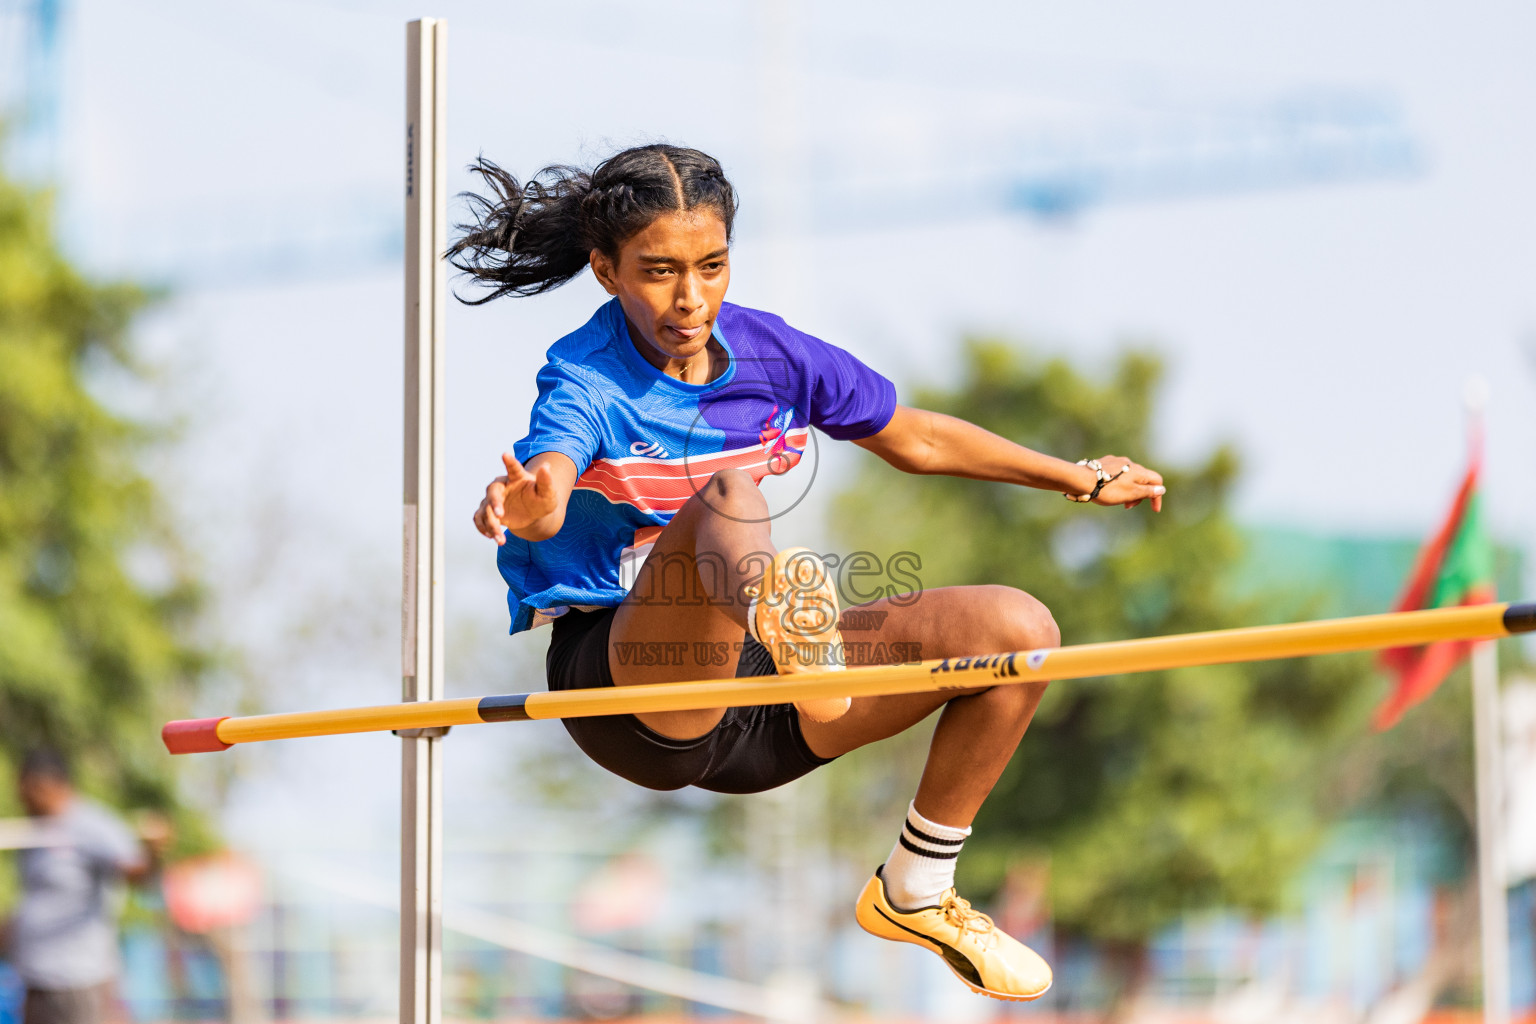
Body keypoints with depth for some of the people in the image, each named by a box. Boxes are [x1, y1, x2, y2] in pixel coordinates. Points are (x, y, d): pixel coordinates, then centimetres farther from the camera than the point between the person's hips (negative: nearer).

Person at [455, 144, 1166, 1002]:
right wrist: (523, 502, -61)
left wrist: (1080, 480, 27)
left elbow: (913, 438, 21)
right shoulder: (587, 380, -12)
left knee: (1017, 627, -6)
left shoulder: (767, 351, 5)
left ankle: (915, 894, 10)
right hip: (627, 686, -7)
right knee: (729, 496, -36)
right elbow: (547, 484, -36)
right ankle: (790, 626, -77)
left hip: (755, 712, 7)